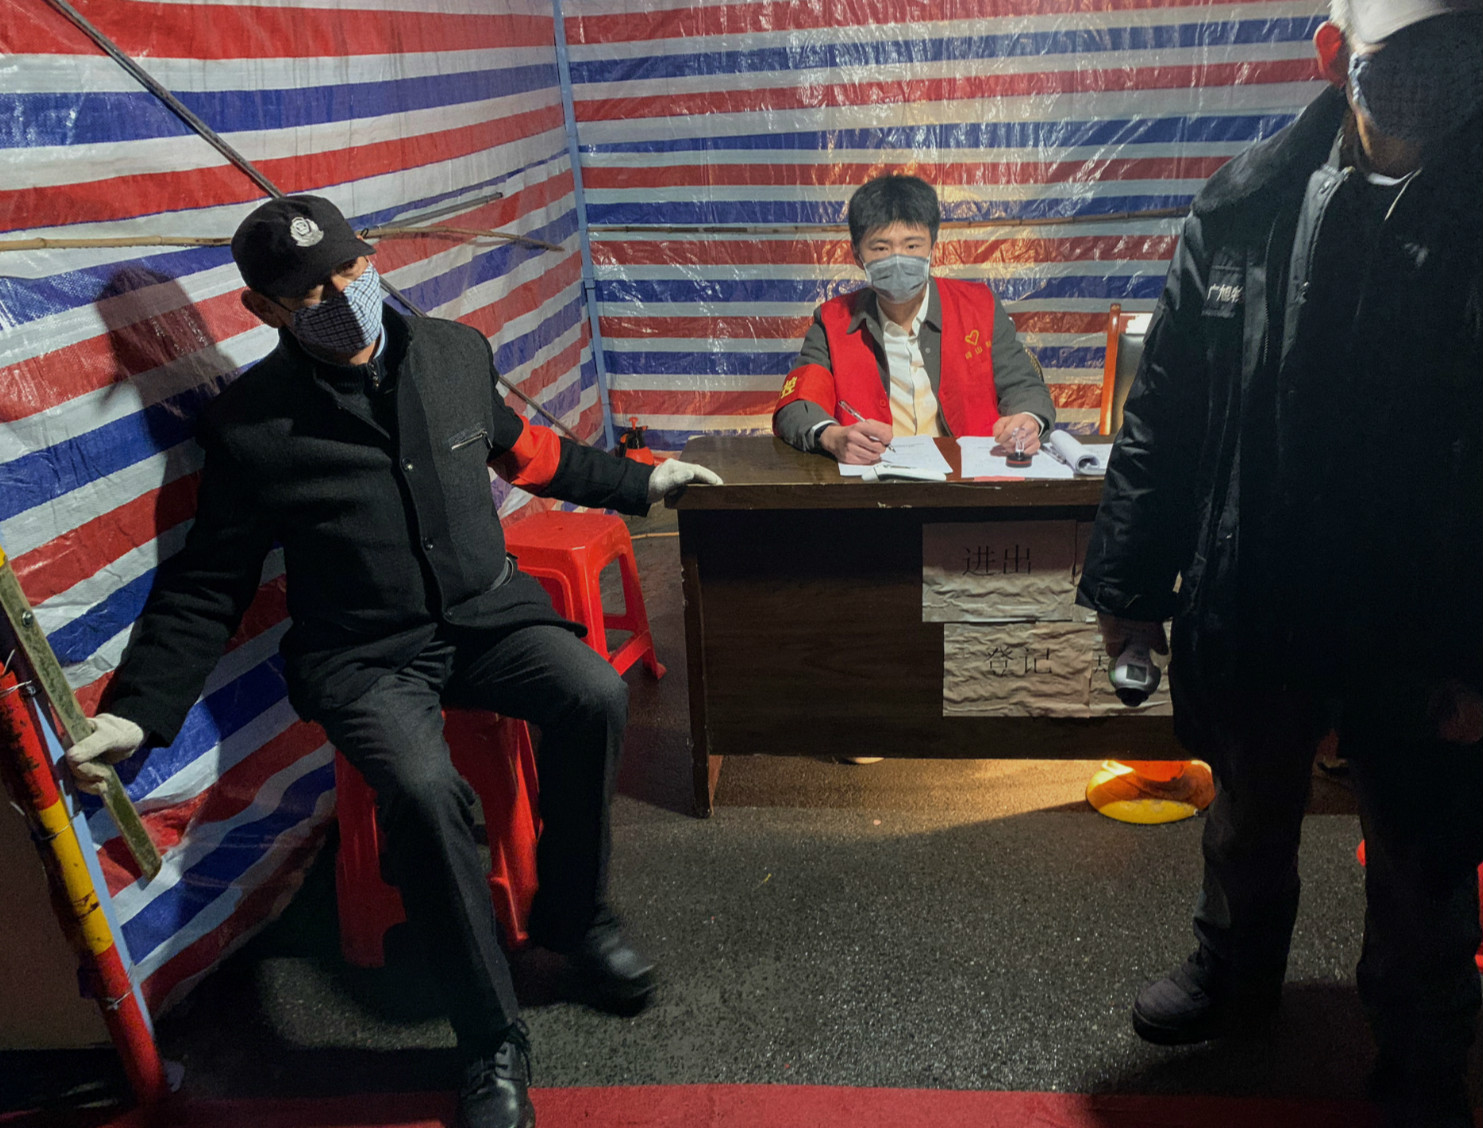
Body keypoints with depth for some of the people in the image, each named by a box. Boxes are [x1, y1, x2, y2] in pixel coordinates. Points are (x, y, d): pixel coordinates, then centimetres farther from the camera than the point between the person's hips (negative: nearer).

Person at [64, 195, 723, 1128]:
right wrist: (137, 713, -13)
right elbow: (206, 588, -1)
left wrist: (637, 481, 29)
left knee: (596, 697, -27)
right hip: (363, 656, -3)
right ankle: (493, 1043, -12)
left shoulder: (455, 353, 4)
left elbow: (521, 447, 23)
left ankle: (574, 916, 1)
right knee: (425, 790, -33)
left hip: (488, 613, 4)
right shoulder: (251, 424, -6)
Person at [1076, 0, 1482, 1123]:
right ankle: (1236, 975, 52)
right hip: (1252, 605, 2)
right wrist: (1130, 582, -1)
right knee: (1248, 816, 24)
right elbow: (1163, 410, -2)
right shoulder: (1246, 207, -6)